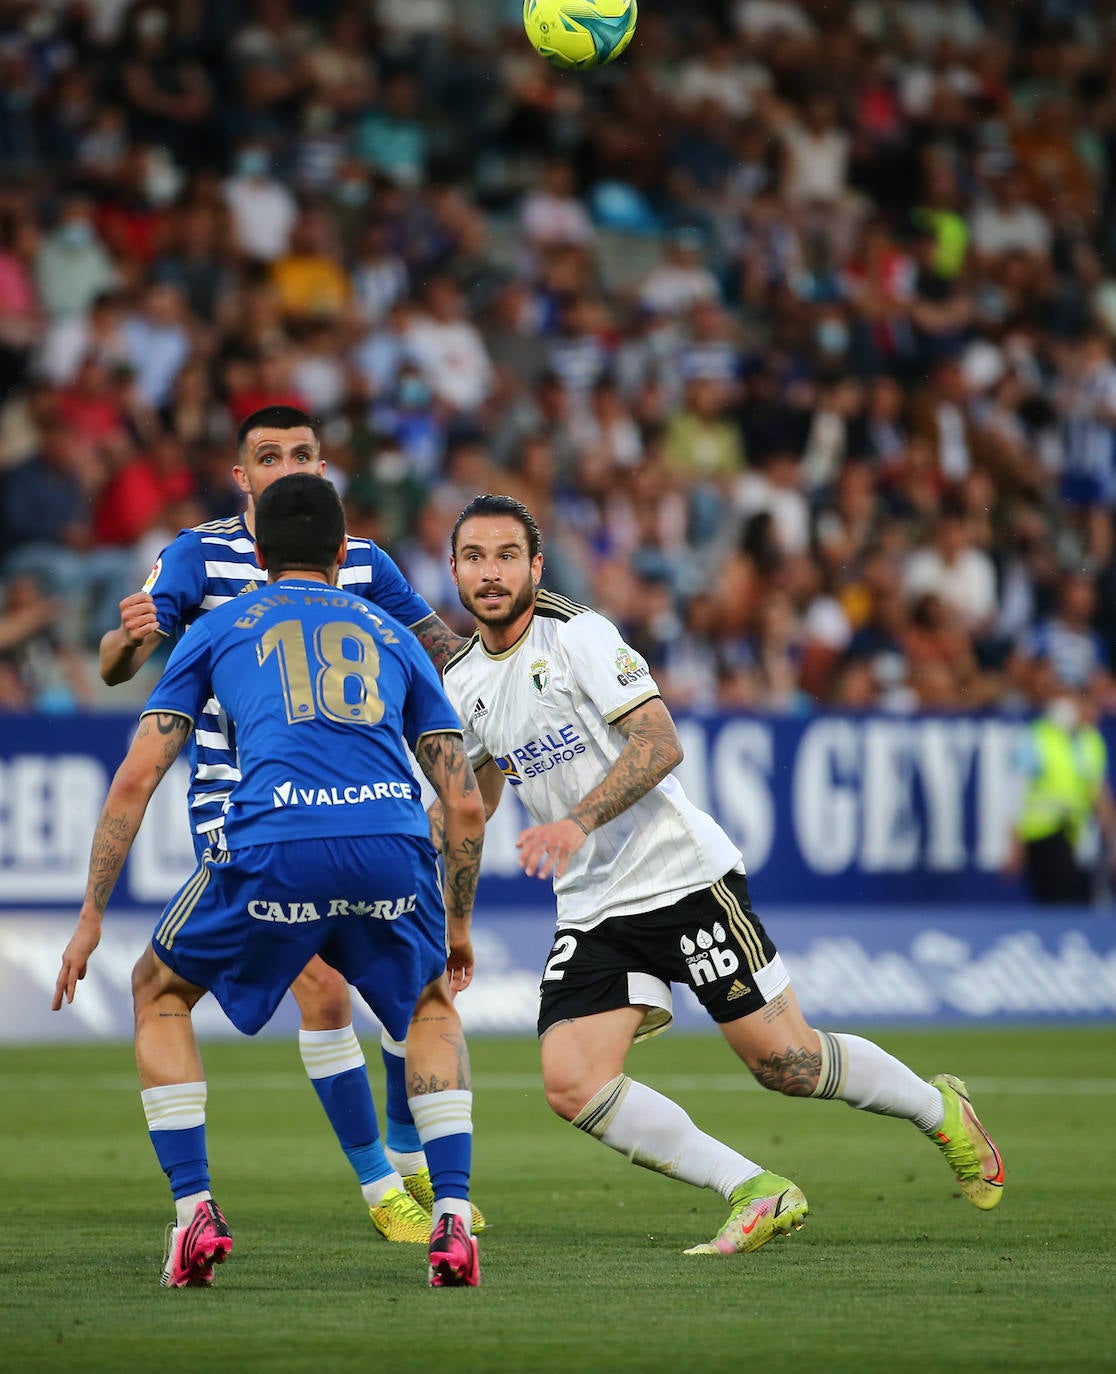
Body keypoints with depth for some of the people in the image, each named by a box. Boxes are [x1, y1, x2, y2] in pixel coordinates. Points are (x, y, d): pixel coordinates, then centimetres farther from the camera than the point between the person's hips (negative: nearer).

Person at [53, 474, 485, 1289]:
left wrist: (92, 916, 23)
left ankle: (195, 1214, 11)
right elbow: (466, 804, 26)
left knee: (161, 994, 25)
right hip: (392, 841, 2)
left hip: (274, 843, -2)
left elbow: (136, 779, 17)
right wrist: (458, 925, 40)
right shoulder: (391, 636, 30)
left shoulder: (219, 629, 25)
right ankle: (454, 1222, 13)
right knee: (431, 1007, 30)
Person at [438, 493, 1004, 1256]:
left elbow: (660, 743, -20)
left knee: (786, 1062, -2)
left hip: (681, 876, -6)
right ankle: (756, 1193, -9)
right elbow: (471, 795, 27)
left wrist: (578, 822, -31)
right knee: (572, 1084, -15)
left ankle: (940, 1109, 26)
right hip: (591, 910, 6)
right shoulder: (460, 684, 8)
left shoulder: (577, 634, -11)